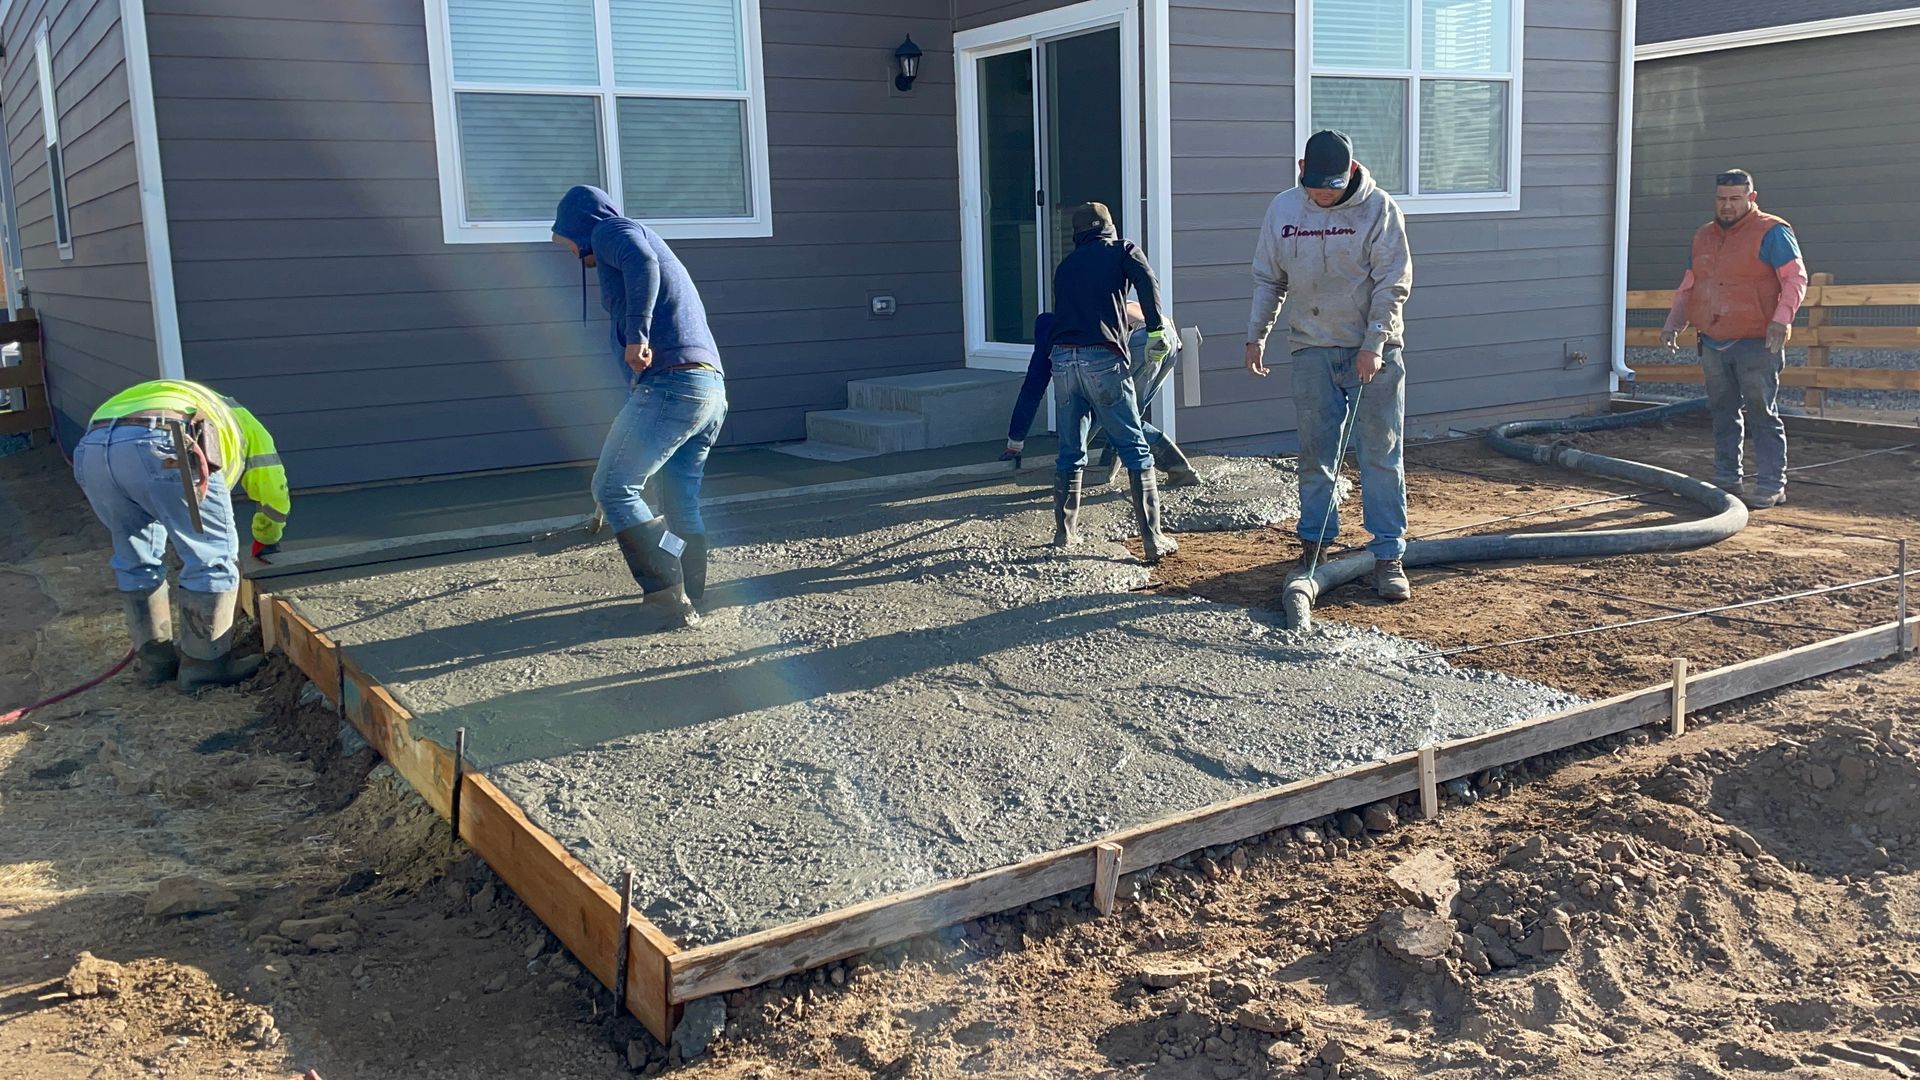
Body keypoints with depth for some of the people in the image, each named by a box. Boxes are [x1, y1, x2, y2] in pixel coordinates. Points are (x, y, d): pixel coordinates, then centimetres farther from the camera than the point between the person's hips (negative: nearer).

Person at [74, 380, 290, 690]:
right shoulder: (243, 423, 35)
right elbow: (274, 496, 31)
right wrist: (265, 540, 52)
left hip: (91, 450, 6)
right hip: (159, 448, -6)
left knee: (134, 559, 25)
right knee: (212, 558, 10)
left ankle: (156, 658, 34)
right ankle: (205, 664, 18)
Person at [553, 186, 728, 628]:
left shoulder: (611, 230, 4)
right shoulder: (645, 240, 32)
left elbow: (642, 263, -21)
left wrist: (636, 334, -24)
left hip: (670, 383, -9)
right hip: (712, 387, 9)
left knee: (613, 489, -4)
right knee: (682, 503, 14)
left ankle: (668, 595, -8)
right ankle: (690, 597, 19)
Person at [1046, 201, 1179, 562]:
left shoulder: (1065, 265, 25)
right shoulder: (1121, 250, 13)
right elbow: (1147, 281, -7)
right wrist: (1156, 329, -6)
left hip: (1062, 359, 4)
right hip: (1103, 359, -4)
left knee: (1070, 451, 16)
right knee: (1135, 449, 1)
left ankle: (1065, 531, 21)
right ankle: (1152, 538, -2)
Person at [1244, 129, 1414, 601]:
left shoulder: (1379, 209, -8)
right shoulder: (1283, 209, 3)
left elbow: (1393, 283, -10)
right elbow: (1268, 279, 13)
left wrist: (1373, 345, -16)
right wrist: (1256, 335, 13)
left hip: (1372, 350, -3)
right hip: (1311, 350, 3)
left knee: (1381, 455, -1)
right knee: (1315, 455, 7)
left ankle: (1388, 556, 4)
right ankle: (1314, 544, 20)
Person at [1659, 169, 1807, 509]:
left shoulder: (1772, 232, -5)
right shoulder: (1703, 237, 16)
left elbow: (1796, 278, -11)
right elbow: (1687, 288, 22)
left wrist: (1781, 319, -24)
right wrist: (1673, 324, 12)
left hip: (1756, 344, -7)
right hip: (1714, 345, 7)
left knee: (1763, 415, -5)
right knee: (1723, 416, 11)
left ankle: (1771, 485, -2)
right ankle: (1727, 479, 19)